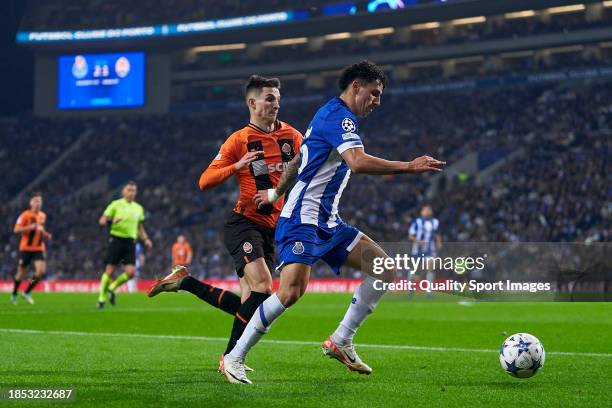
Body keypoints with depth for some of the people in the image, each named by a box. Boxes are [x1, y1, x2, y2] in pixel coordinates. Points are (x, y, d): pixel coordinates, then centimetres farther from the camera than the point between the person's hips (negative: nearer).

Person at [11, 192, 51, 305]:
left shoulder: (43, 216, 10)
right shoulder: (25, 215, -9)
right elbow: (16, 229, -14)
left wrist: (46, 235, 6)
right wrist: (30, 227, -26)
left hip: (39, 248, 4)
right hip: (26, 248, -4)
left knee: (41, 271, -13)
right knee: (21, 272, 4)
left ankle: (27, 293, 4)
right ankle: (14, 294, 27)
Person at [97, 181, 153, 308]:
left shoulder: (139, 208, 14)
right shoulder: (116, 204, 0)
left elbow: (140, 228, 24)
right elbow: (102, 221, -3)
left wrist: (146, 239, 8)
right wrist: (111, 221, -24)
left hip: (130, 242, 4)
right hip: (116, 239, -4)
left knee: (130, 272, -10)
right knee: (109, 270, -5)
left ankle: (112, 288, 15)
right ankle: (102, 297, 9)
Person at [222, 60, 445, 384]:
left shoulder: (331, 116, 19)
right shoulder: (339, 116, -13)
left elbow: (298, 161, 31)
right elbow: (358, 162, -30)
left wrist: (275, 192, 42)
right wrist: (409, 167, -26)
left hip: (327, 223, 11)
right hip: (303, 220, -11)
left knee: (384, 269, 2)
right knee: (292, 291, -23)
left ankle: (341, 342, 5)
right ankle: (234, 358, -11)